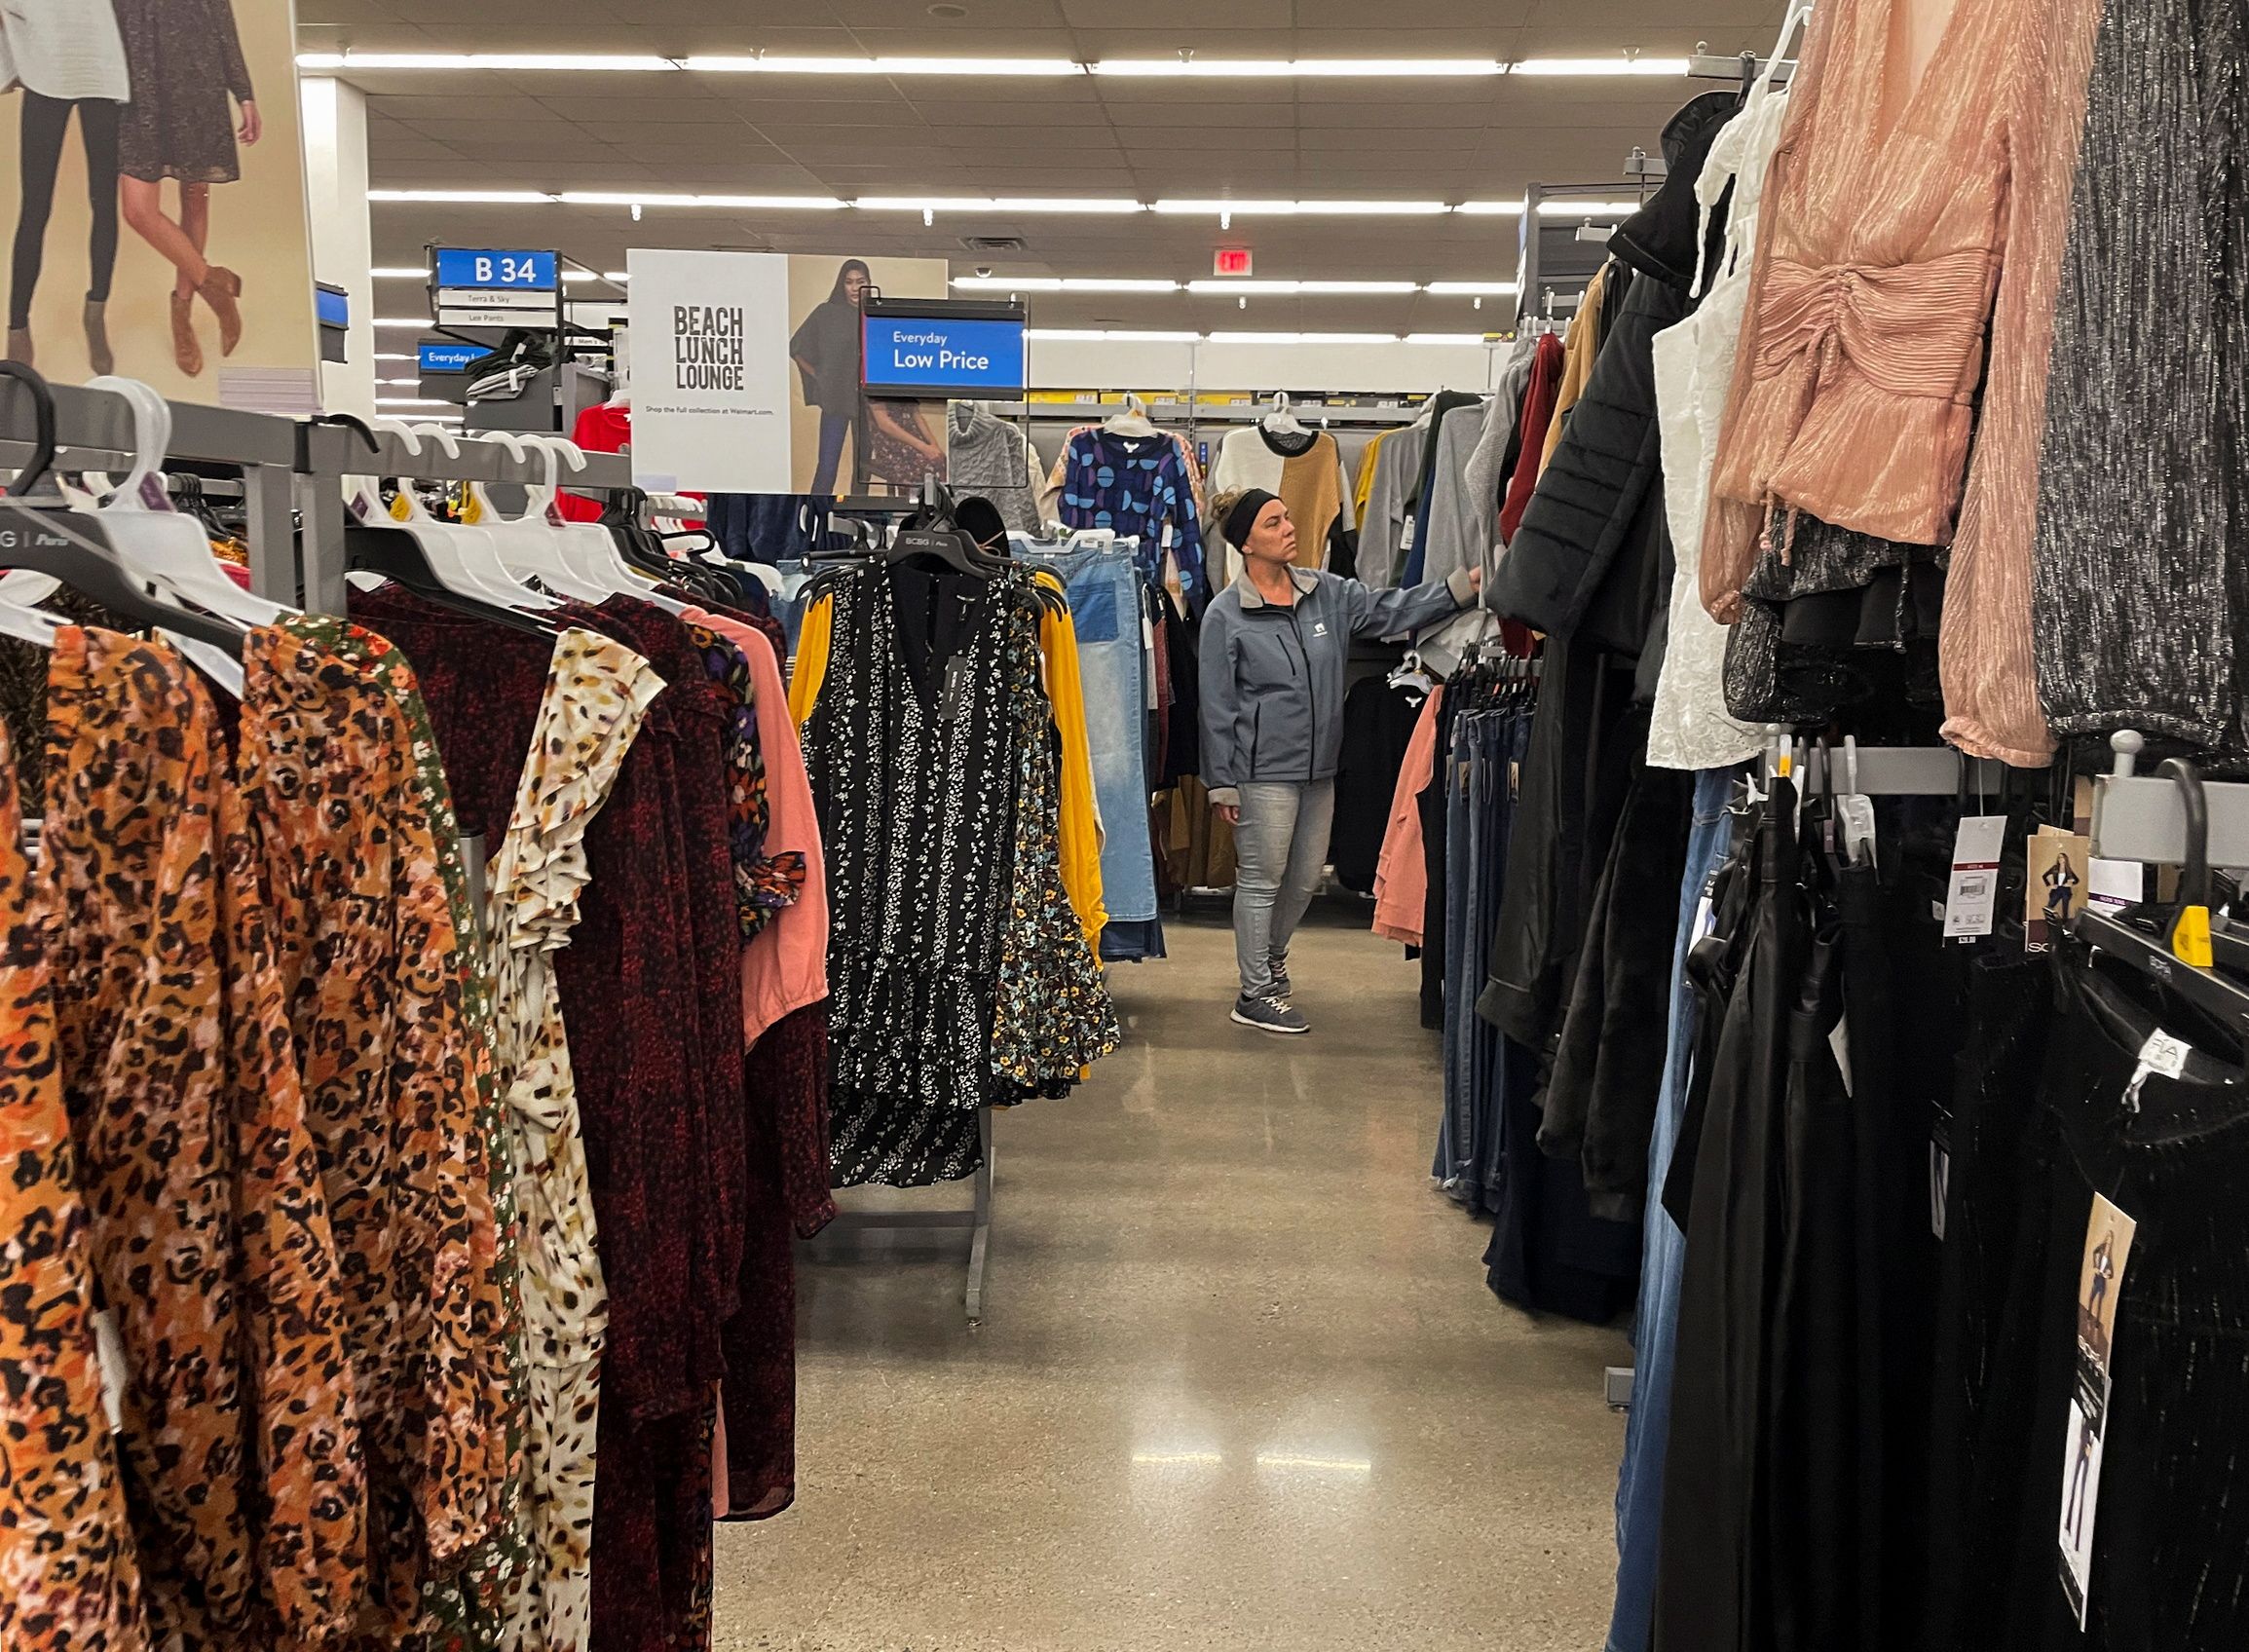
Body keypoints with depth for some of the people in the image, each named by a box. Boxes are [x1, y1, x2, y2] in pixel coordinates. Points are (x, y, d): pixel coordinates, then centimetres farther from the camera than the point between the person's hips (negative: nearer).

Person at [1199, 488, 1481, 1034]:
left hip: (1318, 766, 6)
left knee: (1306, 879, 16)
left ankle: (1269, 957, 40)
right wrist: (1222, 782, -7)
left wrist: (1461, 588, -14)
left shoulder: (1326, 593, 6)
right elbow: (1217, 706, -6)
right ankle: (1256, 994, 13)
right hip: (1263, 769, -6)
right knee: (1261, 880, 2)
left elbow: (1389, 610, -1)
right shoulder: (1226, 615, -8)